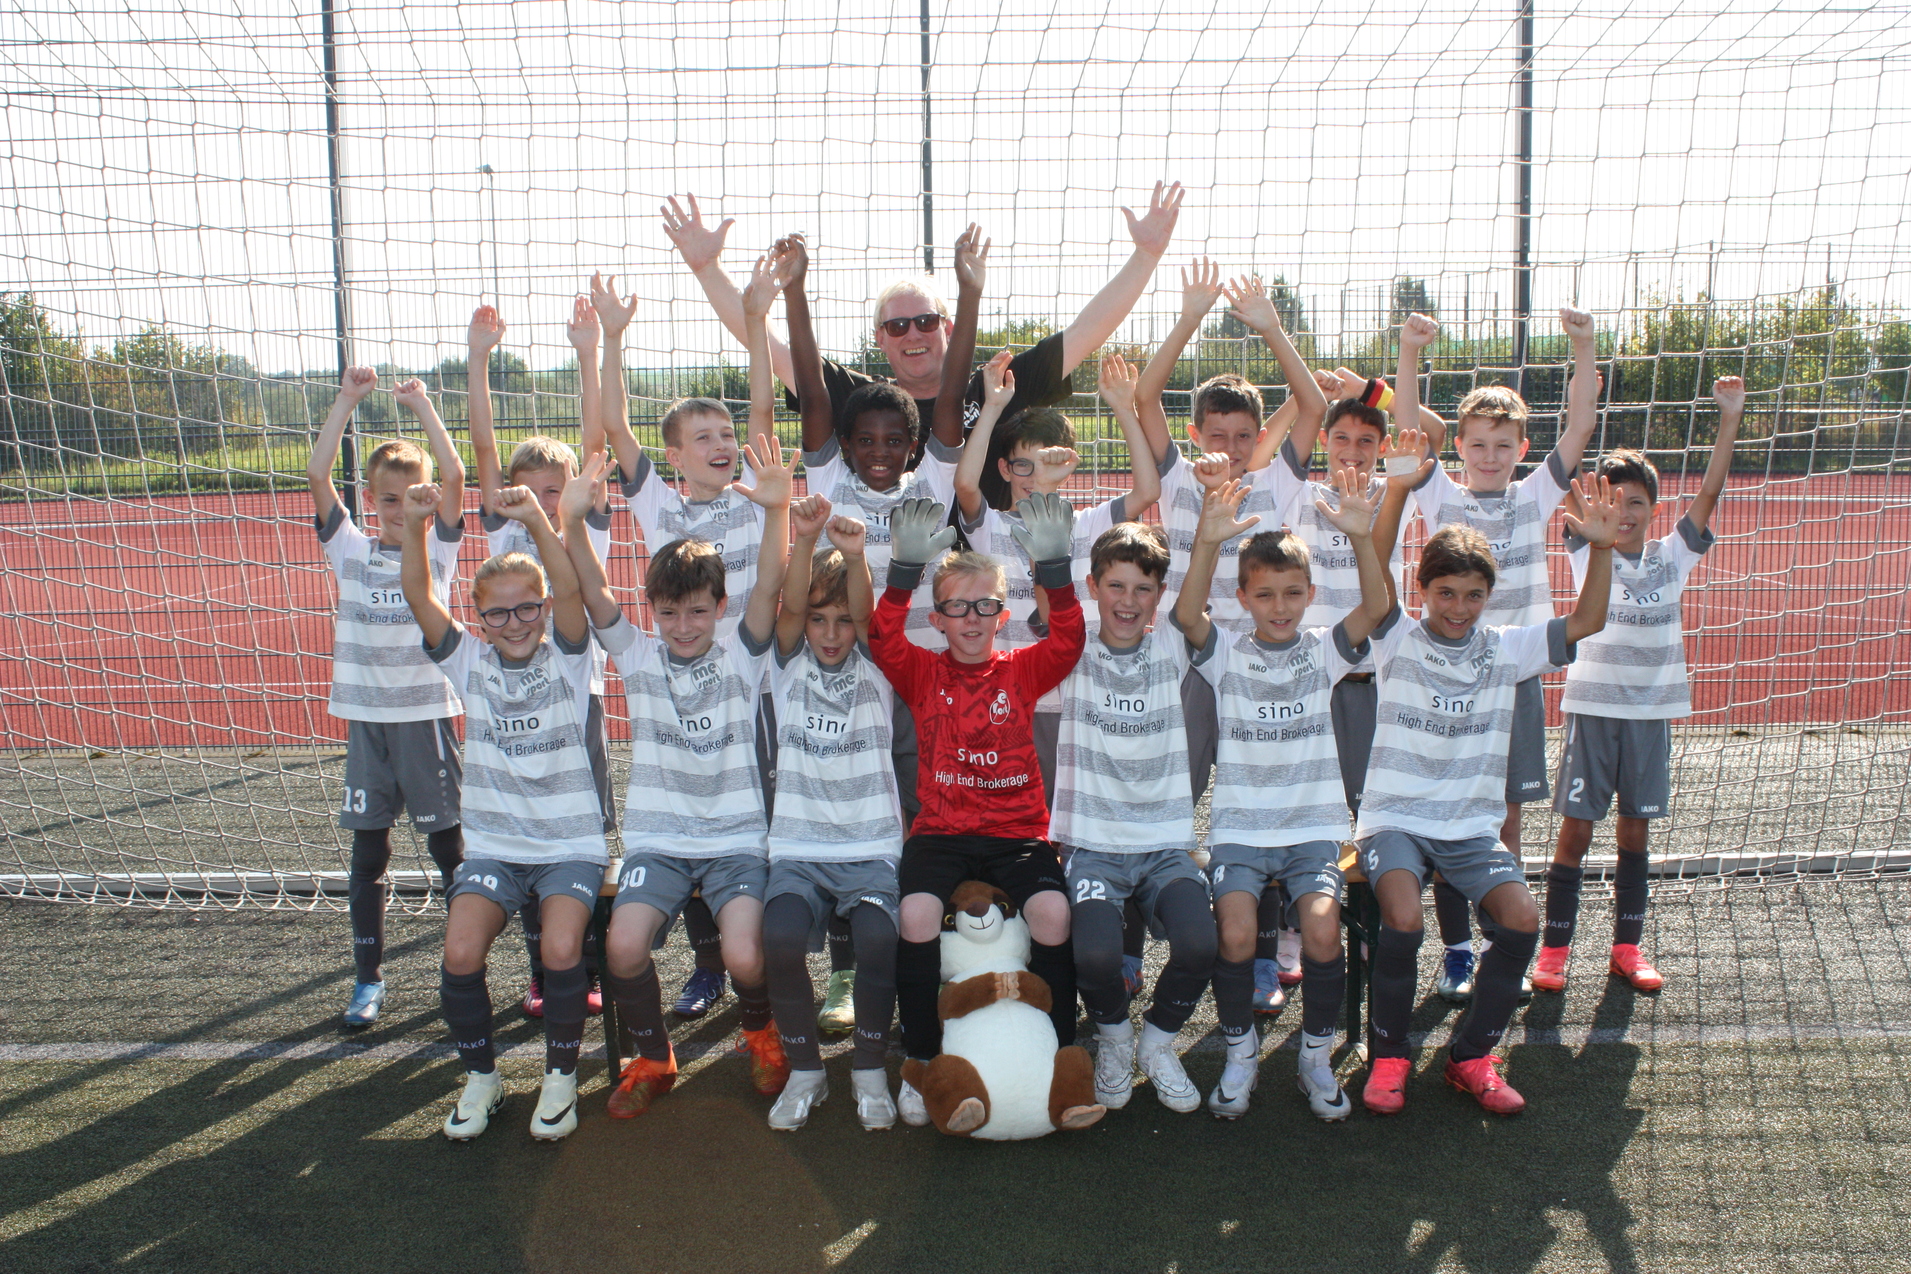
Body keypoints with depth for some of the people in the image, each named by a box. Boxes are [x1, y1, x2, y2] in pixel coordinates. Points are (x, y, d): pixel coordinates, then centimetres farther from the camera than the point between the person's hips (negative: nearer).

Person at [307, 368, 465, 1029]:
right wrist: (348, 398, -6)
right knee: (368, 851, 7)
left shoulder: (438, 548, 2)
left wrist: (422, 404, -7)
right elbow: (317, 475, -4)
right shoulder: (351, 550, 6)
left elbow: (455, 476, -11)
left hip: (427, 714, -2)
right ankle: (368, 979, 15)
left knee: (448, 845, 5)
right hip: (365, 716, 2)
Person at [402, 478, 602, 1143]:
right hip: (492, 847, 2)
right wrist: (416, 526, -27)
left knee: (561, 950, -27)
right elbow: (419, 597, -10)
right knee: (460, 954, -22)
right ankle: (480, 1076, 5)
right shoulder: (468, 662, 4)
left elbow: (570, 590, -21)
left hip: (571, 846, -2)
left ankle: (560, 1076, 0)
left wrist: (535, 520, -36)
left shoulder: (565, 658, -2)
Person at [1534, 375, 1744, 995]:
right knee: (1575, 830, 0)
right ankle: (1555, 947, 8)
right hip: (1593, 708, -2)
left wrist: (1730, 419, -14)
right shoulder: (1587, 552, -2)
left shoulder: (1672, 557, 3)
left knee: (1635, 832, 11)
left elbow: (1709, 493, -5)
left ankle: (1627, 946, 21)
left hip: (1652, 711, 2)